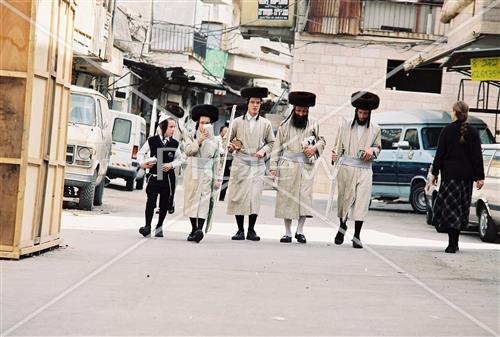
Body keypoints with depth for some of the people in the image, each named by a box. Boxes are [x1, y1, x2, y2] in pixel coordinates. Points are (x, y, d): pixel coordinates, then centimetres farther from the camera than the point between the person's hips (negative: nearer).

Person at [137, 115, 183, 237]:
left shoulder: (174, 144, 3)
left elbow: (179, 159, 11)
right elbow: (140, 153, 9)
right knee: (151, 201, -12)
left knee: (164, 203, 7)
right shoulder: (152, 141, -1)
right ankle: (147, 226, -8)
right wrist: (142, 163, -9)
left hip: (168, 177, 2)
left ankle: (159, 227, 22)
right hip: (154, 176, -2)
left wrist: (171, 165, -8)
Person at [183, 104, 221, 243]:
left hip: (207, 174, 0)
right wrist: (199, 141, -17)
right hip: (192, 173, 1)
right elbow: (187, 150, -8)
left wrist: (216, 178, 8)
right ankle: (194, 229, 12)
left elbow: (216, 160, 11)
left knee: (204, 201, -13)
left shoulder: (214, 141, 10)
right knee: (192, 200, 2)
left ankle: (200, 229, -26)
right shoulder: (192, 136, 8)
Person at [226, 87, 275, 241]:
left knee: (255, 196, -8)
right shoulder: (237, 122, 7)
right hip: (240, 163, 0)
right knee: (238, 195, -3)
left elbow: (271, 142, 16)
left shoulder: (266, 124, 8)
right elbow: (230, 140, 17)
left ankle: (251, 230, 1)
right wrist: (231, 147, -5)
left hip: (257, 164, 0)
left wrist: (263, 151, -3)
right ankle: (240, 230, 6)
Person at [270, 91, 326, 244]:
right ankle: (287, 232, 7)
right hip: (288, 166, 0)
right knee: (286, 197, 0)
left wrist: (315, 148, -5)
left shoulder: (314, 124, 7)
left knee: (305, 197, -6)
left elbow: (322, 140, 17)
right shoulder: (284, 125, 4)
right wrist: (273, 166, 0)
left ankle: (300, 230, 7)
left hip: (306, 167, 0)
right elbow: (277, 147, 6)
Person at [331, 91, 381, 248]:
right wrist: (335, 154, -11)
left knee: (361, 201, -8)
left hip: (364, 170, 0)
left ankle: (357, 235, -6)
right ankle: (342, 226, 31)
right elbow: (340, 146, 9)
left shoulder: (375, 129, 8)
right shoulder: (346, 126, 8)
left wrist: (372, 150, -4)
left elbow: (378, 147, 18)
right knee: (345, 199, 5)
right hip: (346, 168, 0)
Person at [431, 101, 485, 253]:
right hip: (467, 175, 3)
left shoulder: (448, 130, -4)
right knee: (461, 208, 12)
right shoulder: (473, 132, 4)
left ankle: (452, 244, -14)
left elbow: (440, 153, -4)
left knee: (450, 207, -4)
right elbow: (477, 156, 3)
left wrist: (435, 173, 2)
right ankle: (454, 243, 16)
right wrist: (480, 177, 4)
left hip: (450, 173, -3)